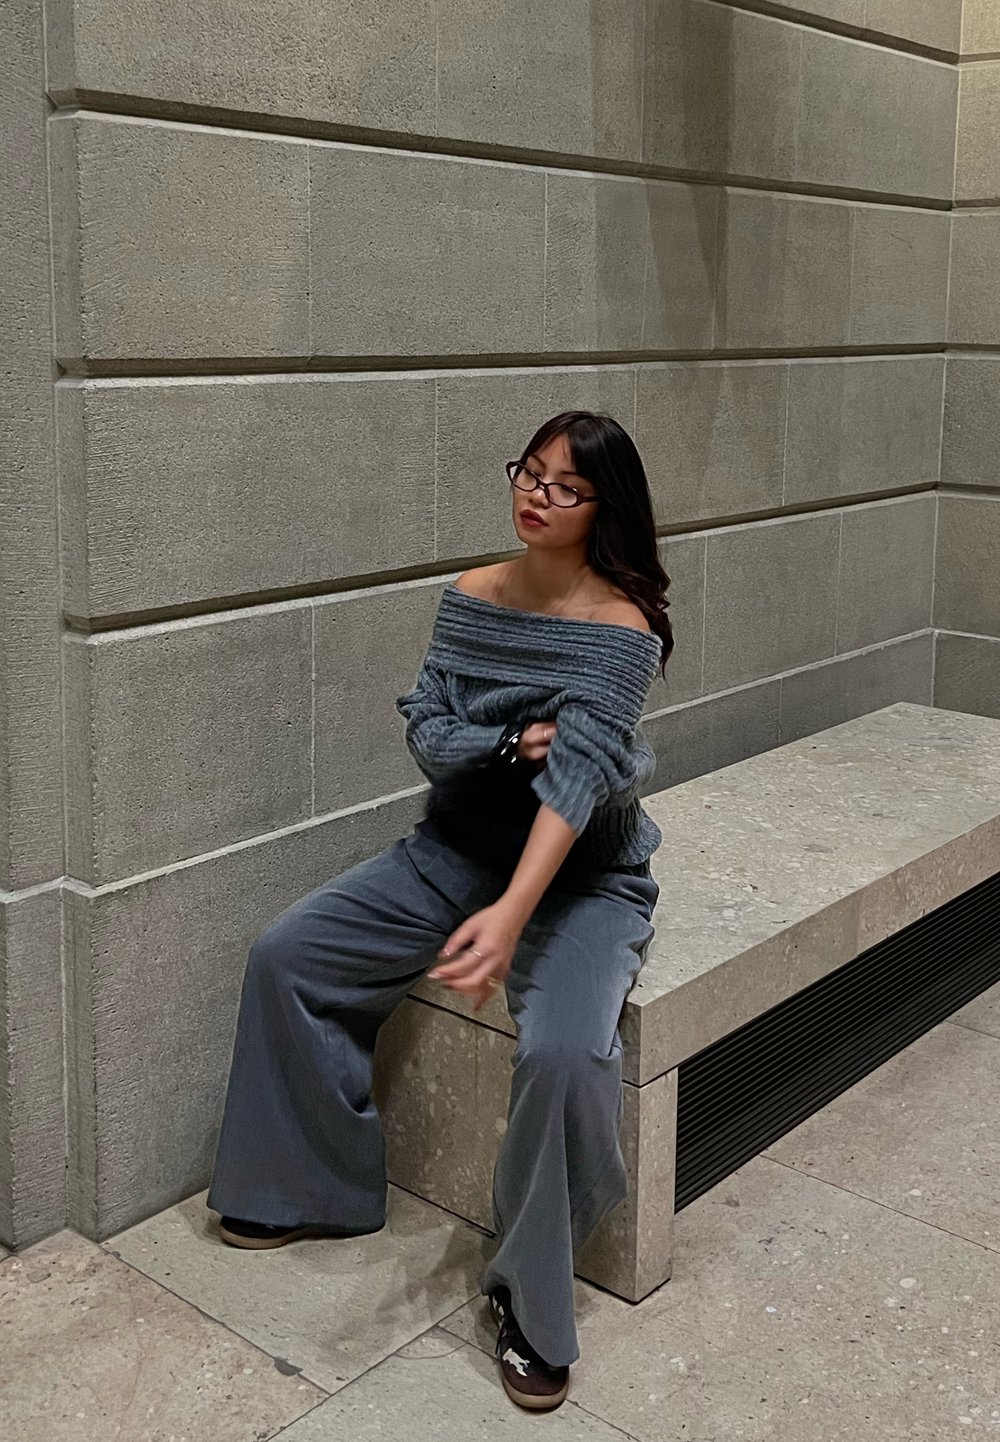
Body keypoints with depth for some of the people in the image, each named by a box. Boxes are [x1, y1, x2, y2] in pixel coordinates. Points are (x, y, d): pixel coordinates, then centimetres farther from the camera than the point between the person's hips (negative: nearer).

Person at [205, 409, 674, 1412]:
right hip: (459, 848, 6)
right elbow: (425, 735, -5)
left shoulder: (620, 627, -18)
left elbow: (578, 774, -31)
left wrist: (512, 914, -43)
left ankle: (531, 1303, -8)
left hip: (583, 876, -6)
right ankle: (319, 1187, 17)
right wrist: (518, 743, -24)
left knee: (564, 1053, -32)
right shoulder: (470, 596, 0)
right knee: (284, 954, -1)